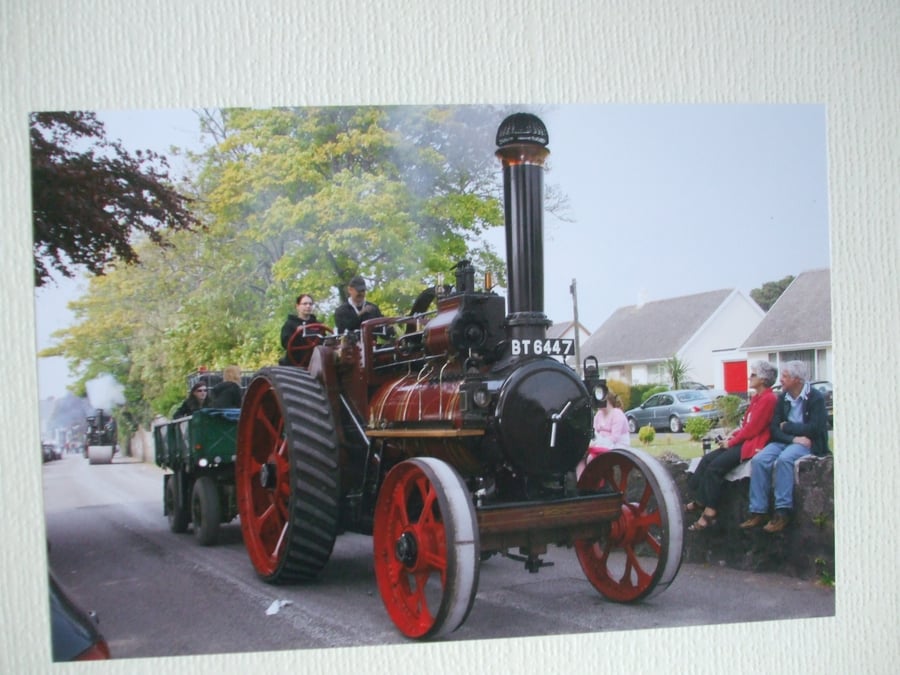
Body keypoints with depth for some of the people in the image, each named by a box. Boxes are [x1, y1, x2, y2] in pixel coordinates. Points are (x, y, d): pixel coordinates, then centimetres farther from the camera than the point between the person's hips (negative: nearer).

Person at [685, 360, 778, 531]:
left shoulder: (767, 399, -13)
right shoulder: (756, 397, 17)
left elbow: (752, 429, -16)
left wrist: (731, 442, -9)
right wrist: (732, 435, 3)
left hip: (753, 444, -10)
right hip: (743, 440, 10)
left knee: (715, 466, -22)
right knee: (707, 459, -4)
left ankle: (710, 512, -19)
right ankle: (700, 501, 1)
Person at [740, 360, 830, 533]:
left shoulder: (815, 397, -5)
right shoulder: (783, 398, 12)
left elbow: (814, 428, -16)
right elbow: (774, 429, 4)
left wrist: (787, 427, -6)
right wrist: (793, 438, -14)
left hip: (808, 443, -6)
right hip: (785, 441, 6)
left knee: (784, 459, -36)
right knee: (759, 460, -22)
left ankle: (782, 512, -31)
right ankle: (758, 511, -22)